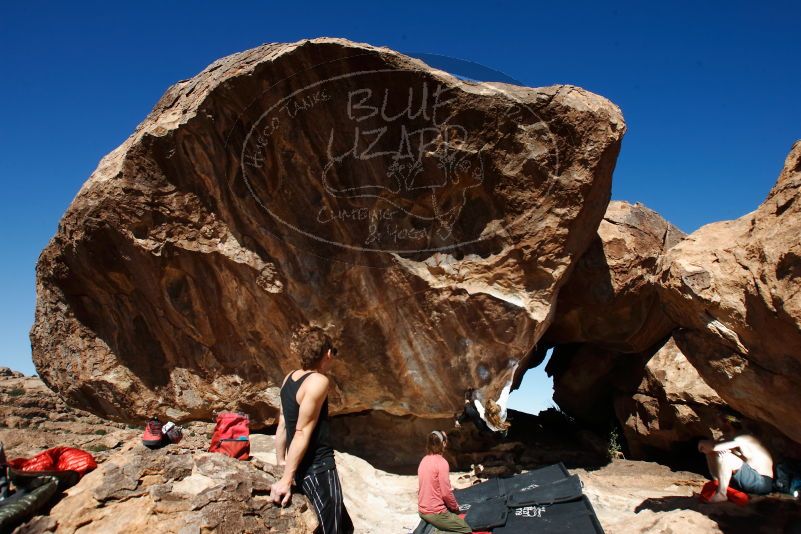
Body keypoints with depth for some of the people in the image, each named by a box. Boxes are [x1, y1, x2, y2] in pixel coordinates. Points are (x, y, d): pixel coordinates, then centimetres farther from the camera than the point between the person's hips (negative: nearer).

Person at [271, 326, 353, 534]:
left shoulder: (290, 378, 7)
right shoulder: (318, 381, -17)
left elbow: (282, 425, 11)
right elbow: (302, 432, -20)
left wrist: (281, 462, 17)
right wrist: (286, 479, -19)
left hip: (305, 468, 9)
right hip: (318, 469, -9)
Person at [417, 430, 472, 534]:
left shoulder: (424, 460, 6)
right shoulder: (441, 462, -18)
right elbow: (446, 493, -18)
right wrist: (455, 507, 0)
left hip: (422, 510, 8)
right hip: (435, 512, -8)